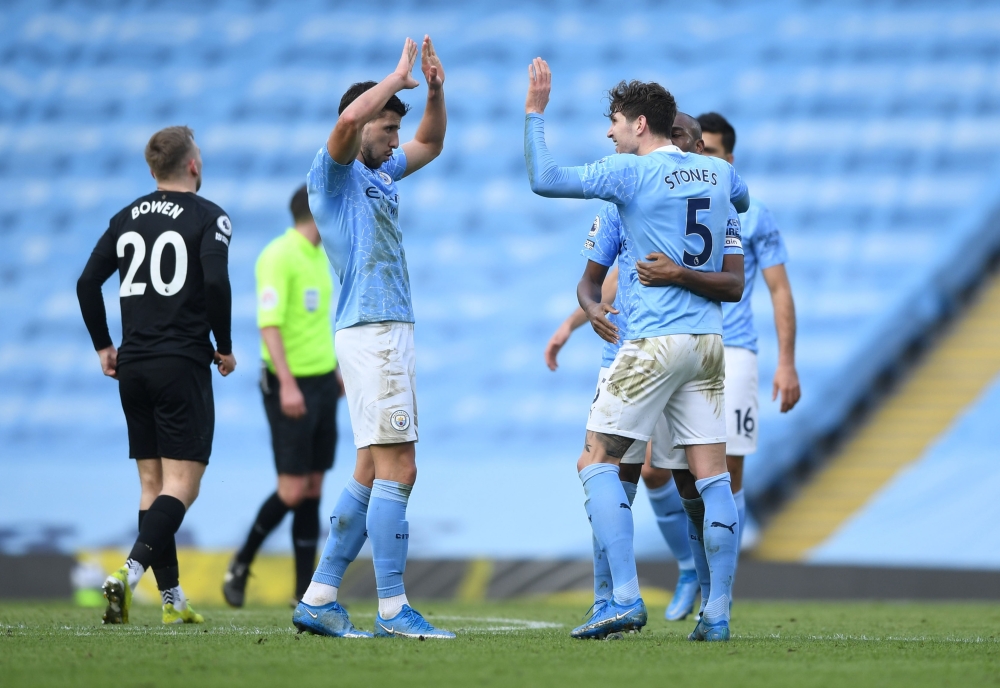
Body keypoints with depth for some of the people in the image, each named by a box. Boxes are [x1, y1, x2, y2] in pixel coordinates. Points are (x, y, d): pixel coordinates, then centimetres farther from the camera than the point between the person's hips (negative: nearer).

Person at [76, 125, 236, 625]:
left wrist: (103, 346, 17)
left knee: (152, 484, 11)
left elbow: (87, 283, 7)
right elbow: (216, 281, -18)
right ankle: (130, 573, -27)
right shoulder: (208, 216, -5)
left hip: (132, 365, 6)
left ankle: (172, 598, 10)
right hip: (182, 365, -6)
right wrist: (224, 346, -5)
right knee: (182, 486, -6)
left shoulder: (127, 218, 11)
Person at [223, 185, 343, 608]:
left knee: (313, 489, 6)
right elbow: (269, 323, -22)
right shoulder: (279, 257, -15)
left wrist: (335, 370, 25)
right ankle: (241, 565, 12)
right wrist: (287, 384, -29)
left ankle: (305, 592, 8)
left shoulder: (319, 255, 13)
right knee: (293, 491, -8)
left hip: (322, 382, 8)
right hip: (291, 385, -8)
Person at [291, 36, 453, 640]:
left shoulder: (380, 176, 20)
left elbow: (430, 144, 34)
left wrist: (435, 90, 16)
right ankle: (393, 609, -13)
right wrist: (398, 77, -12)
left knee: (373, 474, 10)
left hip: (391, 334, 10)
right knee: (396, 470, -12)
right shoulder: (334, 173, -5)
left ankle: (320, 600, 11)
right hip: (370, 333, -10)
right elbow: (349, 119, -25)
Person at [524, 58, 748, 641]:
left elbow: (544, 179, -11)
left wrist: (535, 111, -1)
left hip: (653, 342, -6)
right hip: (708, 341, 6)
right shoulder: (720, 172, 10)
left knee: (598, 461, 0)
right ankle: (719, 612, 1)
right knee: (713, 475, 4)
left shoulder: (631, 173, -8)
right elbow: (742, 200, 35)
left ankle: (626, 597, -11)